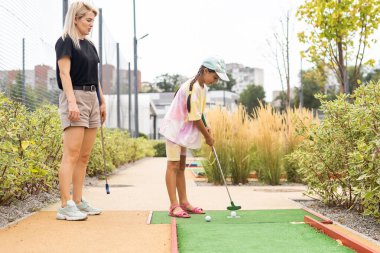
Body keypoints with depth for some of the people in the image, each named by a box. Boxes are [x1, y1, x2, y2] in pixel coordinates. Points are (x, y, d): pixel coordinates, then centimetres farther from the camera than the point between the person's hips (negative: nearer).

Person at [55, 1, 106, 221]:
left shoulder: (89, 45, 19)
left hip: (92, 99, 8)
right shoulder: (65, 42, -4)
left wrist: (102, 102, 18)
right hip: (75, 97, -8)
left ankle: (78, 201, 11)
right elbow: (65, 73, -13)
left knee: (84, 156, 6)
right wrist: (72, 102, -23)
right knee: (72, 155, -12)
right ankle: (65, 206, -11)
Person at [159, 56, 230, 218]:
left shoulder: (201, 87, 6)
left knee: (181, 166, 11)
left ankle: (183, 203, 16)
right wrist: (207, 136, -11)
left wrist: (204, 129, 2)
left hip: (183, 129, 10)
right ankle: (174, 206, -10)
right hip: (175, 128, -10)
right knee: (173, 165, -10)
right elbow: (195, 118, -21)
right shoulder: (193, 88, -23)